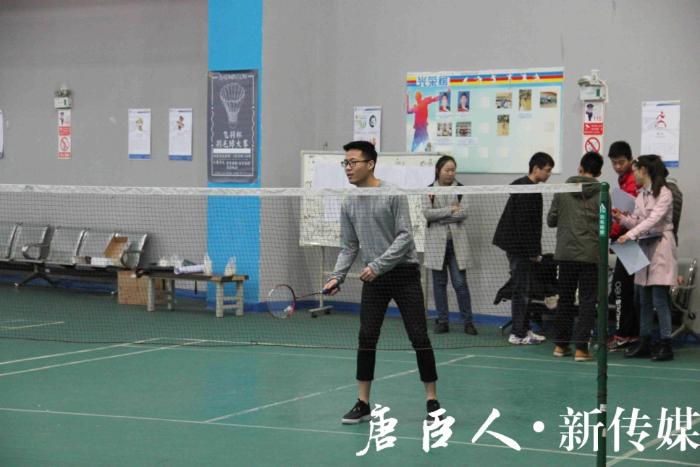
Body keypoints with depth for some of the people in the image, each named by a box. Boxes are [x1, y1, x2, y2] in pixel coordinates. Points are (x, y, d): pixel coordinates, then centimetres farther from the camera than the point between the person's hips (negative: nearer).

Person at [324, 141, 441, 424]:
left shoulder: (393, 195, -10)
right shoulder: (349, 204, 6)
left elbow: (405, 236, -14)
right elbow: (348, 247, 10)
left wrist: (378, 265, -22)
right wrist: (337, 276, -5)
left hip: (403, 273, -4)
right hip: (373, 278, 4)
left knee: (419, 337, -4)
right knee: (366, 338, -1)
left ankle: (432, 401, 5)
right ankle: (363, 404, 7)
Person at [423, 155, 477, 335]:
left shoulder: (460, 189, 4)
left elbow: (463, 213, -7)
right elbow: (427, 213, -8)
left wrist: (439, 217, -10)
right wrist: (450, 210, -12)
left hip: (456, 241, -1)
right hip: (436, 241, 1)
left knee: (460, 283, -3)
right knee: (439, 283, 5)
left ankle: (468, 322, 4)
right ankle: (443, 321, 12)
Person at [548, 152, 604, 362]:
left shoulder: (563, 191, 1)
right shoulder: (601, 194, -5)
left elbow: (551, 220, 5)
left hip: (566, 252, 3)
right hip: (591, 254, -3)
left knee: (565, 299, 14)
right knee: (587, 302, 1)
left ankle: (560, 344, 18)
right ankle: (581, 348, -4)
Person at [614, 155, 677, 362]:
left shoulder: (664, 193, -10)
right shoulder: (640, 195, 13)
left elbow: (654, 219, -21)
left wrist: (630, 234, -29)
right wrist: (622, 218, -5)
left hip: (660, 248, -8)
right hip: (644, 248, 8)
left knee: (659, 300, -9)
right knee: (644, 300, 10)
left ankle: (666, 345, -4)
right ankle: (644, 343, 15)